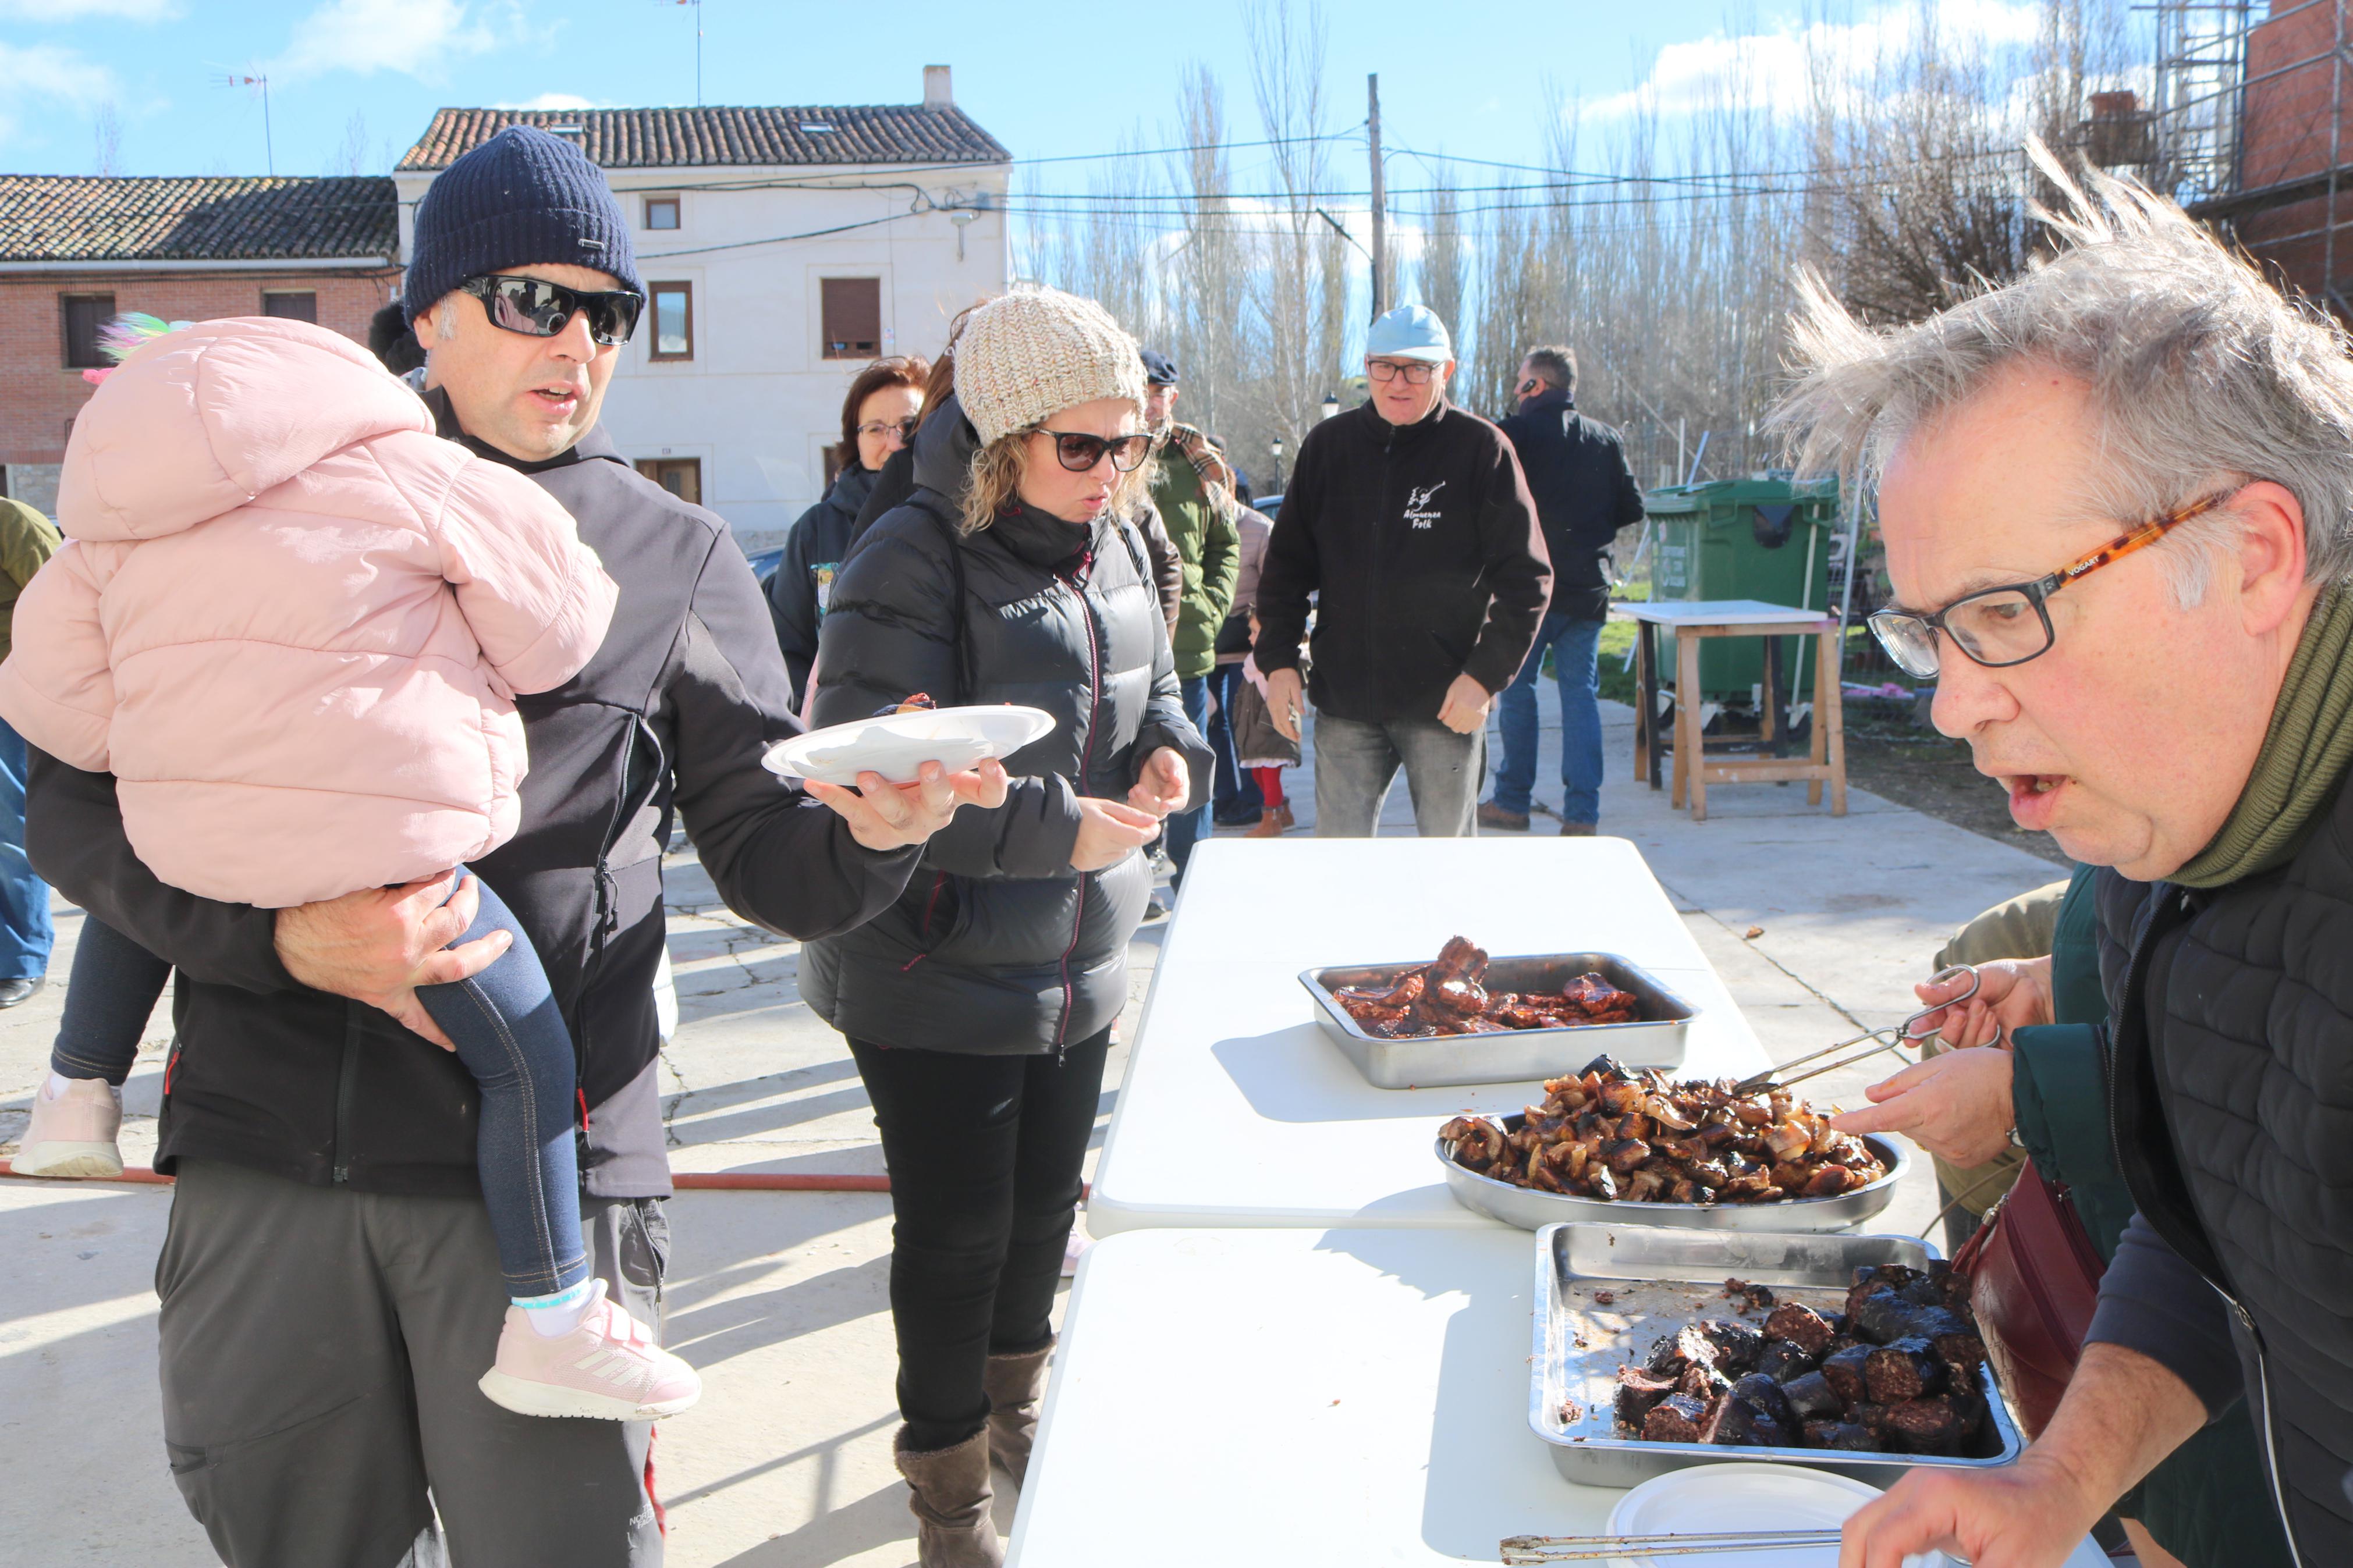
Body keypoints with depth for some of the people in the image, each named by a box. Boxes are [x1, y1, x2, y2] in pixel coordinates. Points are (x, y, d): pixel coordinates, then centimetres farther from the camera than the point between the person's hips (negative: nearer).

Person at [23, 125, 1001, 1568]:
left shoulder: (678, 561, 9)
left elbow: (767, 861, 9)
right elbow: (78, 799, 5)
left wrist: (867, 830, -15)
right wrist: (286, 938, -12)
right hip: (271, 1140, 2)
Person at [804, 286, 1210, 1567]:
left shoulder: (1114, 544, 4)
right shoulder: (911, 564, -20)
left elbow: (1153, 680, 21)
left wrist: (1169, 747, -3)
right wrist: (1054, 828, -27)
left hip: (1078, 965, 7)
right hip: (936, 978, -7)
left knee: (1045, 1202, 21)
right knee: (956, 1231, 5)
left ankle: (1015, 1404, 47)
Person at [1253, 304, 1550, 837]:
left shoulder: (1481, 448, -4)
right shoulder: (1328, 445, 7)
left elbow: (1525, 576, -4)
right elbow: (1287, 565, 13)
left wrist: (1487, 674, -11)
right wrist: (1278, 659, 4)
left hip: (1447, 704, -3)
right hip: (1344, 701, 3)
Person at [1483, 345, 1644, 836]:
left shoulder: (1512, 433, -7)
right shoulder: (1606, 439, 7)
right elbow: (1632, 509, 8)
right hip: (1589, 588, 4)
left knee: (1517, 689, 7)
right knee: (1580, 692, 5)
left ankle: (1512, 802, 13)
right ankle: (1581, 812, 2)